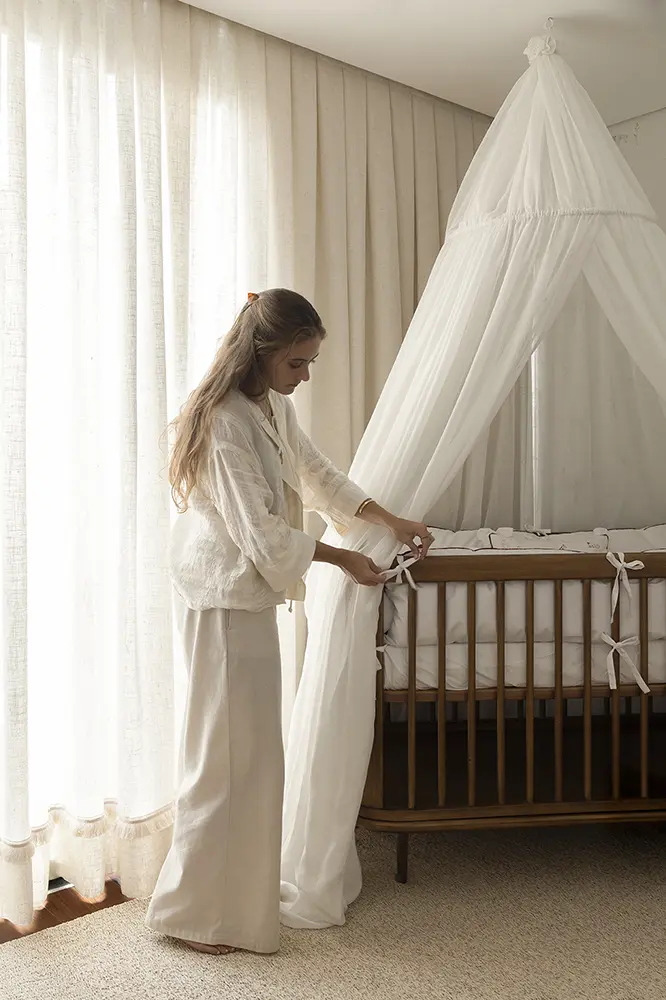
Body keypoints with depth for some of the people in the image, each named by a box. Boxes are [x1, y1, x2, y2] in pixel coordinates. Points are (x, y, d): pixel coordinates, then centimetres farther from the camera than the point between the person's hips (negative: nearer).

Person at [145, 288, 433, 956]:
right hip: (223, 599, -10)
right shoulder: (225, 425, -23)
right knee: (229, 753, 0)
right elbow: (263, 536, -22)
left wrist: (391, 522, 9)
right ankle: (192, 910, 17)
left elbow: (315, 474, 15)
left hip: (249, 594, 10)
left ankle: (237, 893, 35)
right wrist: (342, 559, -11)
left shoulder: (273, 405, 7)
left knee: (252, 748, 18)